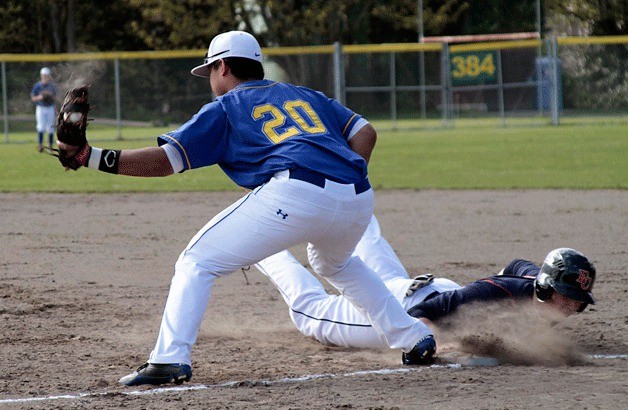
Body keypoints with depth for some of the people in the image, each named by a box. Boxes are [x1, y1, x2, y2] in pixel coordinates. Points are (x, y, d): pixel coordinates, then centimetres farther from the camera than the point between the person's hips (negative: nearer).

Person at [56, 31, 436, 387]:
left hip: (296, 193, -6)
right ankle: (415, 339, 33)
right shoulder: (306, 95, 33)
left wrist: (91, 156, 11)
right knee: (336, 264, 39)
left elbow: (164, 159, 9)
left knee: (197, 263, 5)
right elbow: (365, 132, 23)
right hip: (358, 198, 6)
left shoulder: (225, 108, 18)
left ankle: (170, 359, -12)